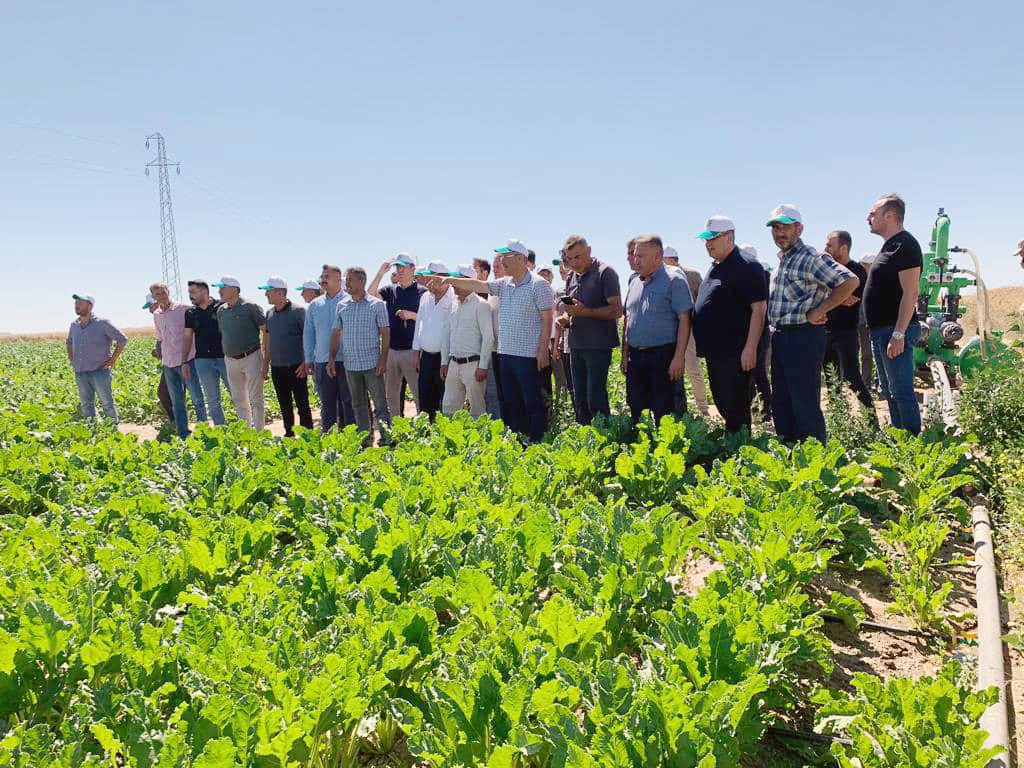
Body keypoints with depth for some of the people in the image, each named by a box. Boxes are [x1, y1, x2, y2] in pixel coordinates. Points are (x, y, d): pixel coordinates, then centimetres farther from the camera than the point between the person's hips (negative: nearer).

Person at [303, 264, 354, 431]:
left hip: (346, 360, -3)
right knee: (327, 403, 9)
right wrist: (308, 359, 11)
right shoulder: (315, 305, 11)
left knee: (348, 401, 1)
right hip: (323, 361, 3)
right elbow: (308, 333, 15)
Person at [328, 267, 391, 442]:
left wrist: (383, 360, -11)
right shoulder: (342, 305, 9)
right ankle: (365, 440, 20)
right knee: (358, 405, 11)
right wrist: (332, 359, 6)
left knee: (381, 404, -4)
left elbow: (385, 333, -4)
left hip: (372, 364, -4)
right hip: (350, 365, 4)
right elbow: (336, 333, 13)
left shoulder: (377, 304, -2)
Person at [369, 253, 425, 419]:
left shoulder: (422, 292, -1)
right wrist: (381, 272, -5)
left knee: (419, 394, -4)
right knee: (391, 395, 13)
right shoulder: (390, 290, 12)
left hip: (411, 350, -5)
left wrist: (411, 315, -17)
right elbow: (370, 295, -4)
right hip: (391, 350, 5)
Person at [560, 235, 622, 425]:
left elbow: (616, 310, -13)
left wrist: (585, 312, -21)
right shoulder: (571, 278, 16)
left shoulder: (605, 272, -6)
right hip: (576, 345, 7)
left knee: (595, 400, -8)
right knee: (580, 400, 11)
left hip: (598, 345, -7)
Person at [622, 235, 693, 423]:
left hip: (662, 356, -6)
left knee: (662, 411, -2)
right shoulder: (634, 282, 13)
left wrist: (679, 357, -18)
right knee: (635, 409, 10)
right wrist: (625, 354, 13)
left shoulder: (673, 280, -7)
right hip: (635, 356, 6)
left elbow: (684, 320, -11)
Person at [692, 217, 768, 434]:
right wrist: (702, 345, 20)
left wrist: (750, 349, -22)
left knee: (736, 408, -5)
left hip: (735, 354, -9)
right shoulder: (714, 268, 17)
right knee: (722, 404, 16)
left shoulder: (747, 267, -10)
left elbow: (759, 309, -16)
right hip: (714, 351, 9)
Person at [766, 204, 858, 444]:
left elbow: (850, 281, -21)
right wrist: (776, 334, 14)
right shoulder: (781, 260, 16)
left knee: (805, 405, -5)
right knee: (780, 403, 14)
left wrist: (818, 311, -18)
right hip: (780, 338, 9)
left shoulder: (809, 258, -12)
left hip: (804, 337, -9)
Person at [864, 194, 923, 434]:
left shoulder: (904, 245, -13)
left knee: (901, 392, -8)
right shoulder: (890, 246, 19)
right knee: (889, 392, 15)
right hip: (881, 331, 11)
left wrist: (898, 334, -25)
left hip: (895, 330, -11)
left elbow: (911, 292, -21)